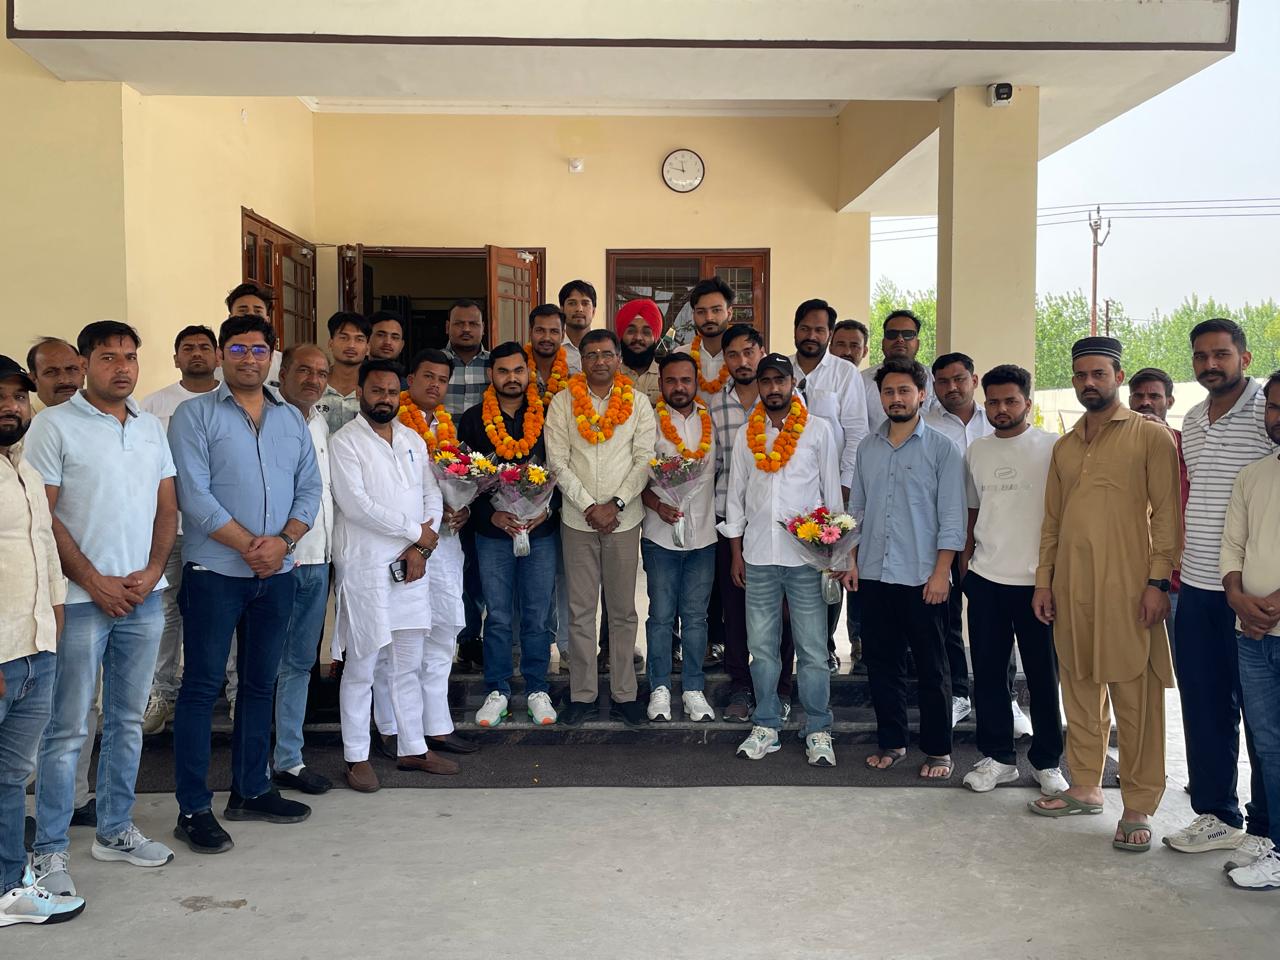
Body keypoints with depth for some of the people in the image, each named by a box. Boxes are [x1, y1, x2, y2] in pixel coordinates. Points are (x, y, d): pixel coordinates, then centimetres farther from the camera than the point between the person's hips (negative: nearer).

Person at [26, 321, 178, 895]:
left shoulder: (151, 427, 12)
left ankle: (115, 830, 25)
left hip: (144, 596, 5)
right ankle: (50, 850, 10)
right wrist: (95, 581, -12)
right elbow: (42, 515, -9)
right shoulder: (55, 425, -4)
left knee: (128, 720, 13)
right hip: (82, 599, -5)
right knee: (68, 728, 0)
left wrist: (152, 572, -2)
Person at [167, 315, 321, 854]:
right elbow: (194, 495, -12)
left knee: (260, 683, 13)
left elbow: (310, 488, 7)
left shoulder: (291, 419, 11)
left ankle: (251, 790, 26)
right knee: (202, 687, -1)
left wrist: (284, 541, -10)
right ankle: (193, 810, 8)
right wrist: (248, 545, -15)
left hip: (277, 573, 5)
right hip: (214, 572, -5)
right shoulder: (195, 415, -3)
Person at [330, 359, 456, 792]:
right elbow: (355, 504, -16)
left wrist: (421, 548, -5)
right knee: (361, 666, 1)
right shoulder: (345, 442, -6)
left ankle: (412, 749, 24)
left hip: (411, 565, 6)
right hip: (364, 567, -6)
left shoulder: (413, 440, 13)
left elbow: (432, 497, 9)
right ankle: (357, 757, 12)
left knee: (409, 665, 13)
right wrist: (414, 530, -11)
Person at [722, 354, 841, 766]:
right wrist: (736, 554, 9)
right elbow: (736, 496, 13)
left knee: (813, 649, 0)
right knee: (761, 647, 8)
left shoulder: (817, 430, 3)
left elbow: (832, 493, 5)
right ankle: (766, 727, 19)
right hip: (758, 556, 3)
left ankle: (818, 732, 11)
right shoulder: (746, 434, 10)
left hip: (807, 555, -2)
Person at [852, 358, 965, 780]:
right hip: (873, 574, 4)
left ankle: (938, 750, 15)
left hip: (922, 576, -4)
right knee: (882, 662, 11)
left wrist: (941, 572, -12)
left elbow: (951, 516, -6)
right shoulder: (868, 448, 11)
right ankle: (891, 742, 24)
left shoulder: (942, 449, -2)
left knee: (931, 667, 4)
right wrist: (852, 559, 7)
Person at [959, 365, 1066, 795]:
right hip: (985, 580, 4)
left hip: (1037, 580, -4)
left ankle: (1047, 762, 19)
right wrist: (964, 566, 12)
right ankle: (998, 757, 21)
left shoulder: (1052, 448, -3)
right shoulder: (976, 451, 10)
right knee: (988, 673, 9)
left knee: (1044, 676, 5)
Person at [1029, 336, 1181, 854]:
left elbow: (1166, 512, -5)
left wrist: (1158, 580, -12)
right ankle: (1084, 788, 24)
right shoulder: (1064, 446, 17)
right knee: (1079, 689, 12)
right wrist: (1043, 580, 12)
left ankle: (1139, 808, 5)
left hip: (1127, 586, -5)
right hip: (1070, 587, 6)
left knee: (1135, 696, -3)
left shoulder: (1150, 436, 0)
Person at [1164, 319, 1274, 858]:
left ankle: (1265, 830, 17)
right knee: (1204, 708, 13)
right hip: (1195, 590, 7)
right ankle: (1215, 815, 26)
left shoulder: (1267, 413, -10)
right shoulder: (1191, 421, 12)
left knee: (1261, 713, 4)